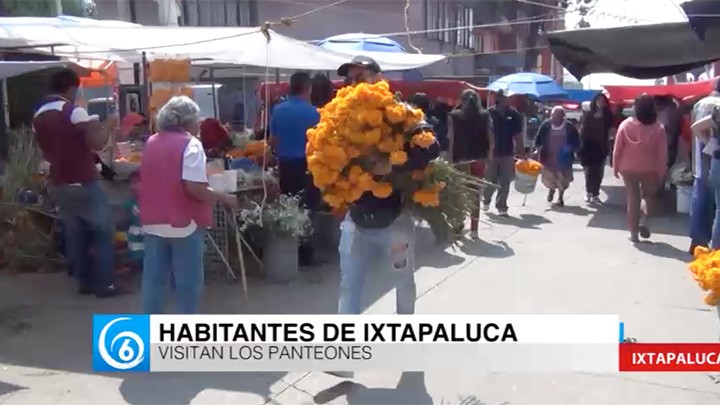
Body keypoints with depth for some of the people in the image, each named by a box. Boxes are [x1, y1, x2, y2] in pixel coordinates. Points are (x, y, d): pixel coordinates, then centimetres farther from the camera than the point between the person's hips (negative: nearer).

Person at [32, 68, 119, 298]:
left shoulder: (38, 116, 9)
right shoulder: (74, 112, -14)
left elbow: (47, 154, 17)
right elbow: (98, 143, -21)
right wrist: (108, 126, -4)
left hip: (58, 185, 7)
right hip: (83, 184, -7)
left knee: (74, 234, 15)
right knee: (104, 231, 4)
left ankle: (84, 282, 21)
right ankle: (103, 284, 4)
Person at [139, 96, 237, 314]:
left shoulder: (151, 143, 11)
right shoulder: (190, 144, -11)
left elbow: (150, 181, 17)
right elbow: (194, 188, -21)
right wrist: (224, 198, -10)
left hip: (153, 221, 7)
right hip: (184, 223, -6)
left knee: (154, 277, 12)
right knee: (188, 280, 5)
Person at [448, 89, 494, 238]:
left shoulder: (454, 116, -3)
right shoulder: (485, 116, 3)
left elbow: (451, 140, -10)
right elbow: (491, 140, -2)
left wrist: (451, 158, -6)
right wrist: (488, 156, 8)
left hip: (461, 159, -2)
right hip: (480, 159, 2)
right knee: (476, 193, 10)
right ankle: (474, 229, 11)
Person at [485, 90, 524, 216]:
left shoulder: (514, 114, 0)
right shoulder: (489, 113, -5)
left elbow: (518, 135, 4)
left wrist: (521, 152, 2)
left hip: (507, 153, 1)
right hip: (491, 153, -1)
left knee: (505, 182, 3)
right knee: (490, 181, 8)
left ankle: (501, 207, 11)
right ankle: (486, 200, 33)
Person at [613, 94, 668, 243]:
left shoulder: (626, 125, -9)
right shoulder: (658, 127, -10)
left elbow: (617, 149, -6)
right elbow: (662, 154, -7)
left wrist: (616, 167, 5)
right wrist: (661, 173, 3)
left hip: (628, 169, 0)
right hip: (650, 169, 0)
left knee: (632, 199, 11)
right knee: (648, 195, 20)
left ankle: (633, 232, 12)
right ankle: (643, 220, -3)